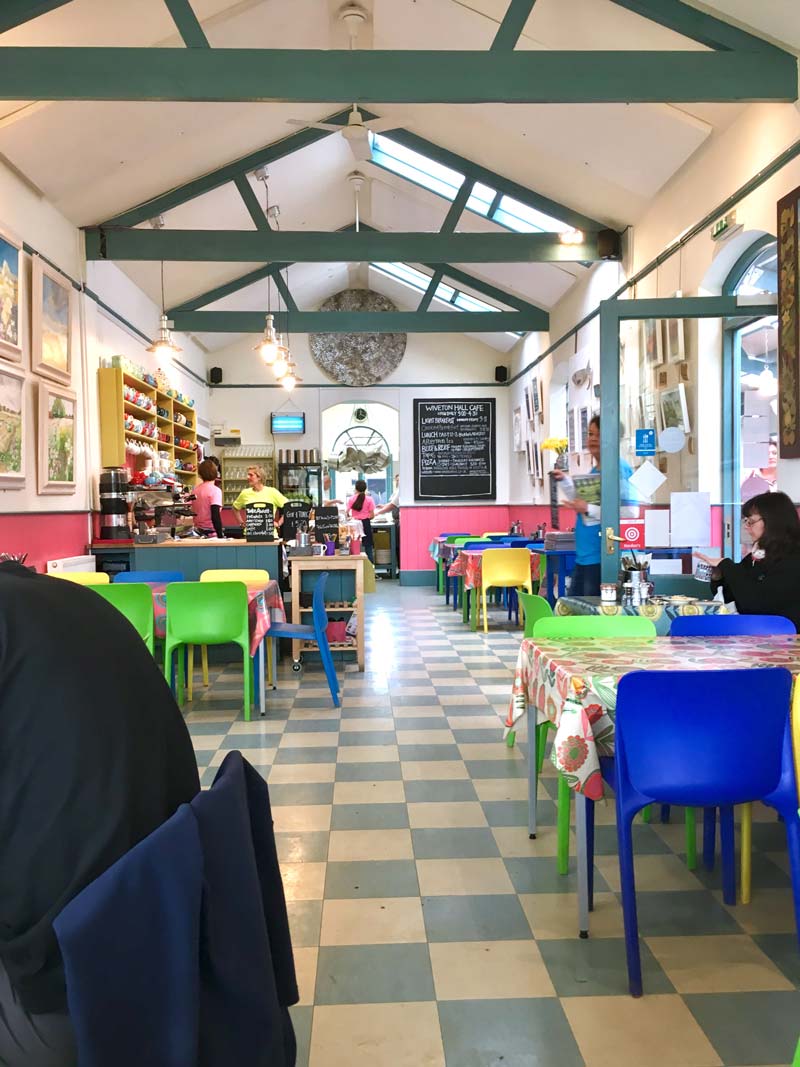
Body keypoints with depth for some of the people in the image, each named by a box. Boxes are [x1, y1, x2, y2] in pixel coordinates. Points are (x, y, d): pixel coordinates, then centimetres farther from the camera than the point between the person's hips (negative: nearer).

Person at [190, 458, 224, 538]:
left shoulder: (196, 489, 8)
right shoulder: (215, 490, -12)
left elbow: (194, 512, 14)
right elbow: (215, 516, -20)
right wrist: (220, 536, -20)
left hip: (198, 530, 7)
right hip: (211, 532, -7)